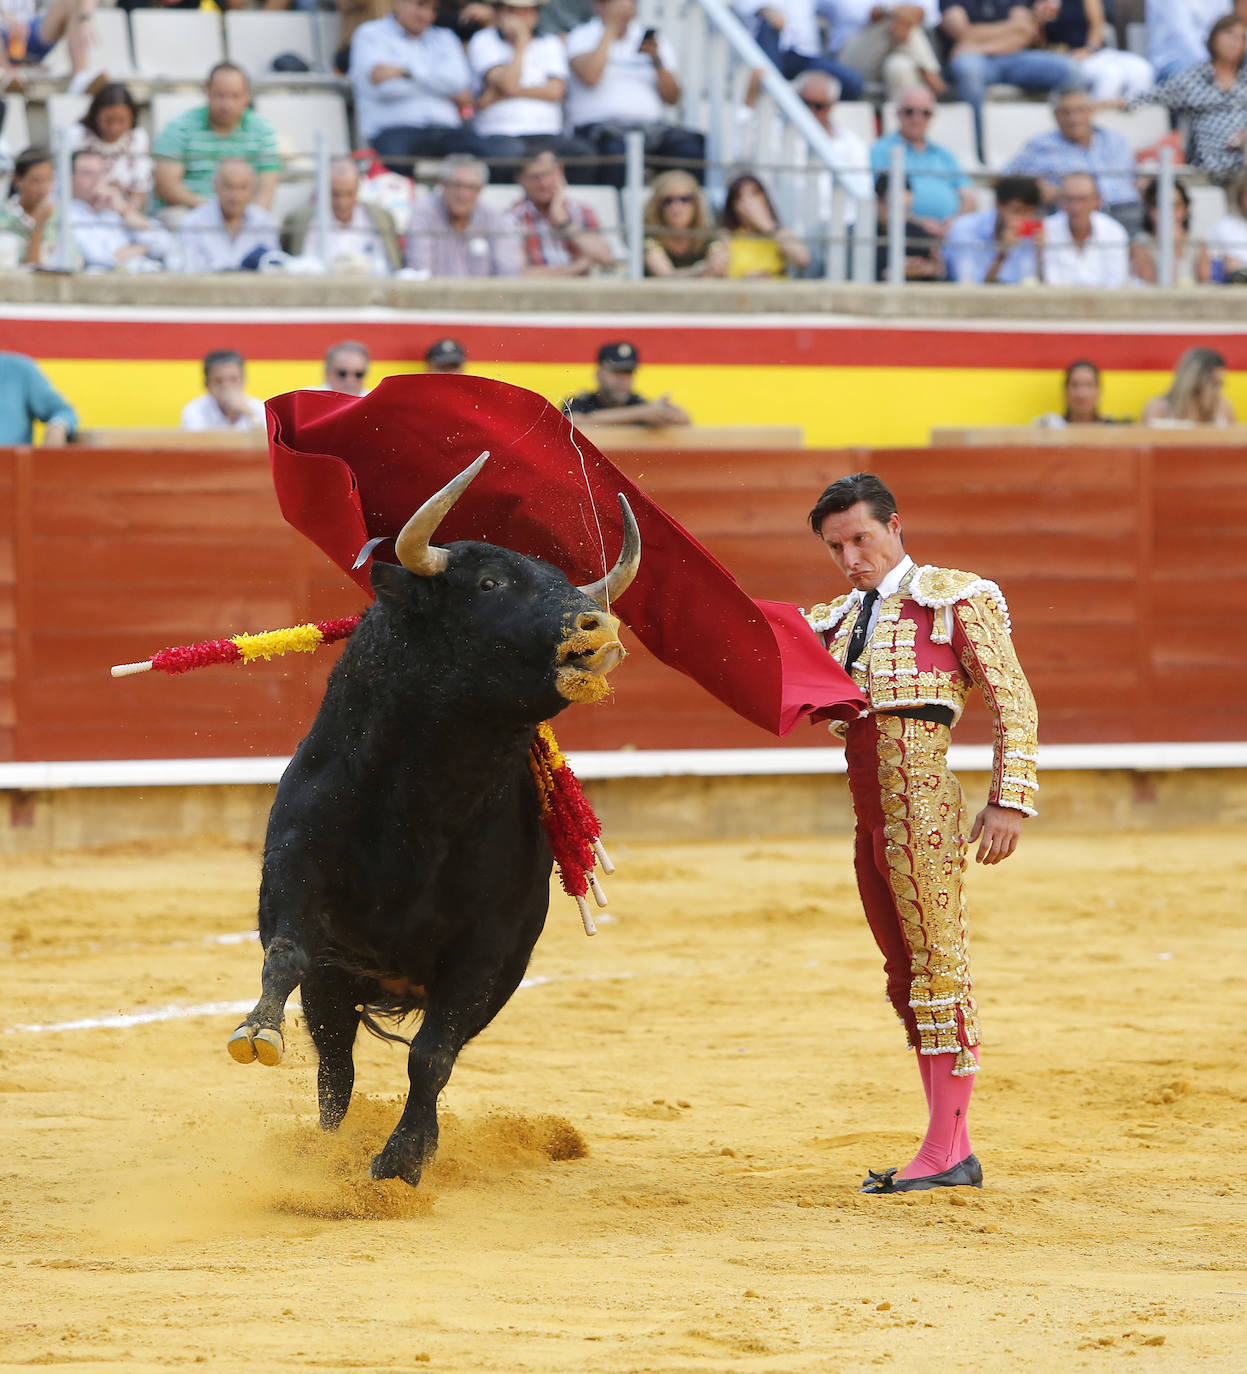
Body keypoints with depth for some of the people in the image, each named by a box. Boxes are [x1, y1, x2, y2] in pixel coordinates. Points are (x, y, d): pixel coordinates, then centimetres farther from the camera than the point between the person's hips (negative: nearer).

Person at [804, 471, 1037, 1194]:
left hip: (922, 797, -8)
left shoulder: (955, 598, 1)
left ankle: (949, 1149, -11)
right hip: (870, 815, 8)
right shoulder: (838, 619, 20)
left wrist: (1010, 802, -13)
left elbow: (1014, 701, -4)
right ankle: (949, 1149, 11)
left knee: (938, 966, -9)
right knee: (907, 974, 8)